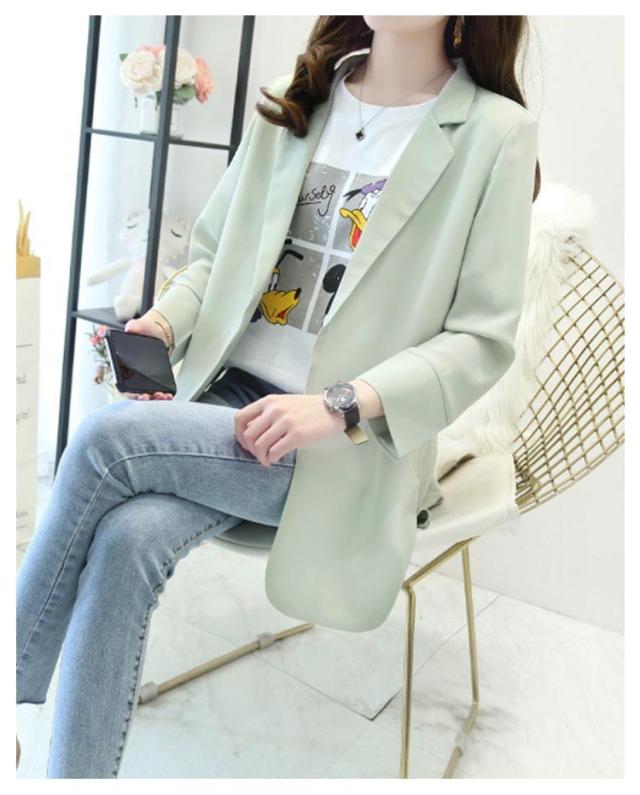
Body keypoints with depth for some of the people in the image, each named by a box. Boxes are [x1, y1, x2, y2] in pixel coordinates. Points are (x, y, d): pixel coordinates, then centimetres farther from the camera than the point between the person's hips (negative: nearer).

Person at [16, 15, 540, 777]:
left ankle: (17, 696, 1)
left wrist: (335, 407, -20)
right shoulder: (298, 102, 13)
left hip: (346, 445, -4)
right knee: (127, 538, -24)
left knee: (105, 438, -22)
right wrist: (162, 322, -4)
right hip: (232, 397, 5)